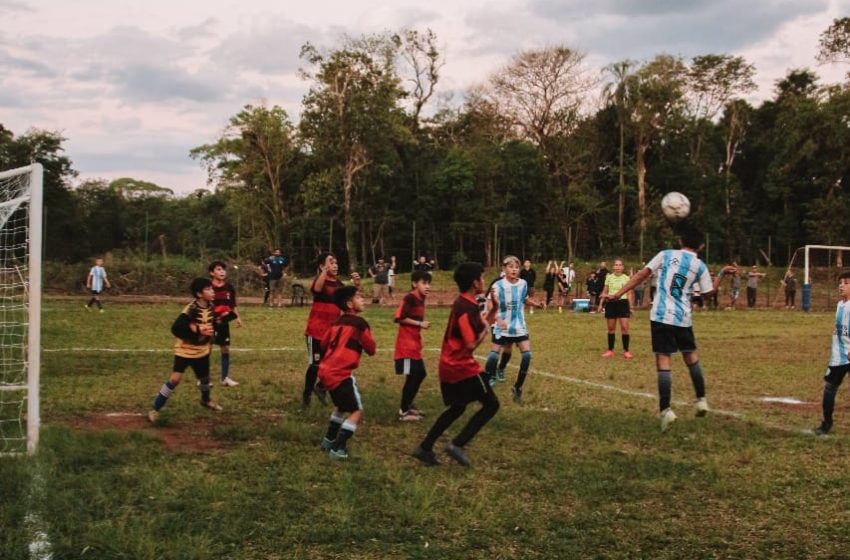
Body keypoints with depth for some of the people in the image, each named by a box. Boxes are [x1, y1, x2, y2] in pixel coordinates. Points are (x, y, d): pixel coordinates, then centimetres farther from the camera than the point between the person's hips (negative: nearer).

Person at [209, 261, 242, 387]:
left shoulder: (229, 288, 2)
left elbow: (233, 305, 10)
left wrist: (237, 318, 0)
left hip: (223, 323, 5)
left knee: (226, 349, 9)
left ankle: (225, 378, 19)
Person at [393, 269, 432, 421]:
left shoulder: (420, 299, 11)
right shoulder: (409, 299, -16)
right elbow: (398, 318, -21)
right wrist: (419, 324, -18)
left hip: (415, 343, 9)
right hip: (406, 344, -9)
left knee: (420, 374, 15)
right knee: (411, 376, -6)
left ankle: (408, 405, 28)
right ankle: (403, 412, 3)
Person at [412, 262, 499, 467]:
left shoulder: (463, 303, 11)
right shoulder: (467, 308, -21)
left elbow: (479, 324, 18)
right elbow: (470, 345, -23)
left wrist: (493, 308, 9)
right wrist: (486, 329, -8)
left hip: (449, 365, 10)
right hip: (462, 366, -10)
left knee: (457, 408, 23)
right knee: (491, 404, 2)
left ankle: (425, 448, 20)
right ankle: (457, 445, -5)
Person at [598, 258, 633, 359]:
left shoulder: (626, 278, 1)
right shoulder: (609, 277, 5)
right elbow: (605, 292, 11)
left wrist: (631, 307, 0)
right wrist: (601, 304, 6)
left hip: (623, 303, -2)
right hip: (611, 303, 2)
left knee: (624, 327, -8)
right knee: (611, 328, 6)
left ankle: (626, 351, 1)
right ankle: (610, 350, 14)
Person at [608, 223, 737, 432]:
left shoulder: (666, 255, 4)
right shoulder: (700, 266, 5)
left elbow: (641, 275, 0)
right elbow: (708, 293, 13)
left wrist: (619, 293, 4)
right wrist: (722, 273, 23)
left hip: (661, 315, -2)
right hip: (683, 318, 2)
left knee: (663, 360, -5)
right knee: (691, 355, 23)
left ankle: (665, 410, -12)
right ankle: (701, 400, 29)